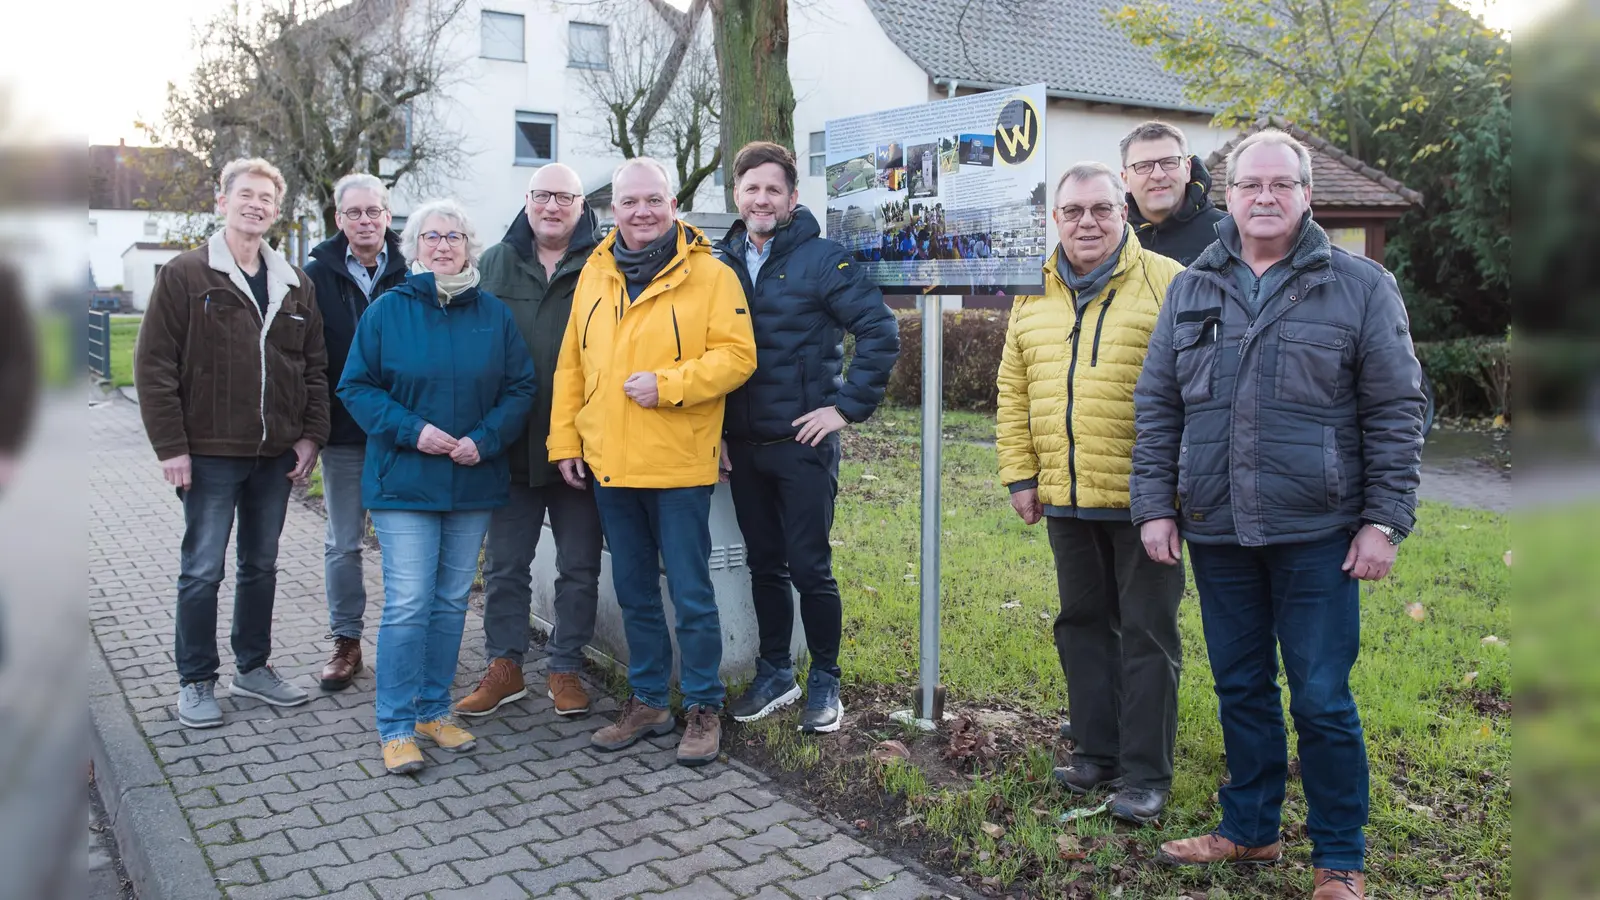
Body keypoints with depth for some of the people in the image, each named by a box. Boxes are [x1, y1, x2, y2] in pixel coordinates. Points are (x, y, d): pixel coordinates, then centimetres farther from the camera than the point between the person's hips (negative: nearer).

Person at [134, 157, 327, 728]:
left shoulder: (294, 284, 9)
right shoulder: (185, 274, -4)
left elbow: (314, 366, 11)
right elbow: (154, 365, -8)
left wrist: (310, 435, 2)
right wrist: (170, 446, -12)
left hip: (276, 455, 5)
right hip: (209, 455, -4)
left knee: (261, 566, 14)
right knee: (202, 571, 3)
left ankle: (253, 667, 28)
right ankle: (196, 682, 16)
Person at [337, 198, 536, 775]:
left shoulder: (494, 314, 6)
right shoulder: (387, 311, 0)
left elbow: (520, 388, 5)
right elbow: (356, 387, -1)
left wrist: (484, 439, -11)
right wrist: (411, 430, -15)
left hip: (474, 483, 3)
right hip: (403, 483, -3)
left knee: (452, 601, 11)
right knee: (408, 604, -7)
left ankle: (434, 710, 25)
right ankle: (397, 726, 4)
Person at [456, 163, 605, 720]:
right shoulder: (495, 264, 8)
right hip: (510, 445, 3)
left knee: (579, 568, 8)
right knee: (504, 565, 10)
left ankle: (566, 670, 22)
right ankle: (504, 668, 23)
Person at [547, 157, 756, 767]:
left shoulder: (708, 274, -6)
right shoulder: (595, 275, 9)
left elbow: (736, 355, -12)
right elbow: (571, 366, 12)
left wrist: (667, 384, -21)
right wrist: (565, 441, 7)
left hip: (678, 466, -5)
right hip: (608, 465, 5)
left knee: (690, 595, 3)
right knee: (634, 594, 16)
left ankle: (703, 708, 18)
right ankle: (647, 702, 30)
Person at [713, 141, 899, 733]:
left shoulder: (821, 258, -7)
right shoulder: (721, 263, 7)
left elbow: (881, 330, -11)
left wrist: (848, 405, -13)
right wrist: (714, 428, 6)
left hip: (803, 443, -5)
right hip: (741, 446, 5)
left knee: (810, 568, 0)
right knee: (764, 564, 14)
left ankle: (825, 682, 17)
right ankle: (775, 673, 29)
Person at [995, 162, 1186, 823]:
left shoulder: (1166, 284, -5)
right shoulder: (1033, 295, 10)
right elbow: (1014, 392, 13)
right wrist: (1020, 475, 7)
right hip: (1064, 498, 5)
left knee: (1147, 632, 3)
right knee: (1083, 624, 15)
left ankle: (1145, 773, 14)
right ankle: (1097, 751, 29)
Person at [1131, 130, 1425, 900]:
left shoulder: (1361, 287, 0)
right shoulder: (1190, 290, 9)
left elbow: (1396, 411, -2)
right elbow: (1157, 407, 10)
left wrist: (1384, 520, -7)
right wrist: (1154, 505, 4)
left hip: (1317, 536, -3)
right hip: (1216, 532, 4)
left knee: (1323, 701, 3)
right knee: (1241, 690, 15)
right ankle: (1249, 829, 32)